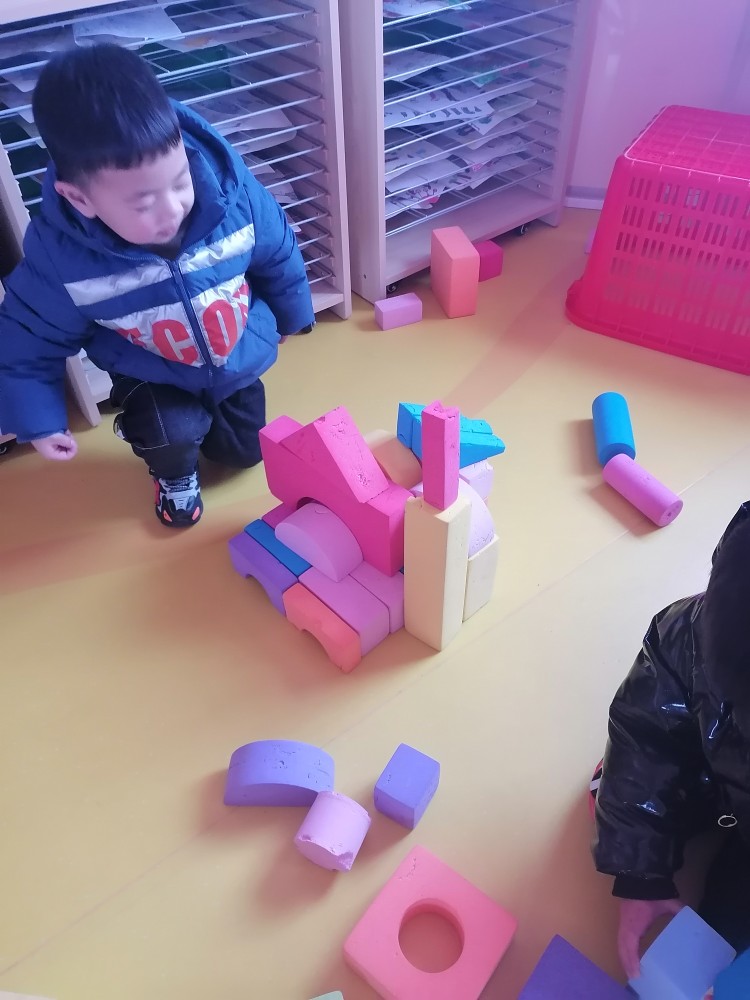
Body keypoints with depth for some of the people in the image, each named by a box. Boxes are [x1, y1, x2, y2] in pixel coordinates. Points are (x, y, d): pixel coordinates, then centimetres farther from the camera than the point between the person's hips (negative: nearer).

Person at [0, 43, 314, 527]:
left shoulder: (233, 195, -30)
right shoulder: (60, 259, -33)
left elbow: (278, 255, -8)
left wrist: (290, 317, 8)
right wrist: (39, 419, -7)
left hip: (240, 360, 3)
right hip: (154, 377, -2)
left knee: (245, 451, 16)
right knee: (174, 432, -28)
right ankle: (175, 475, 11)